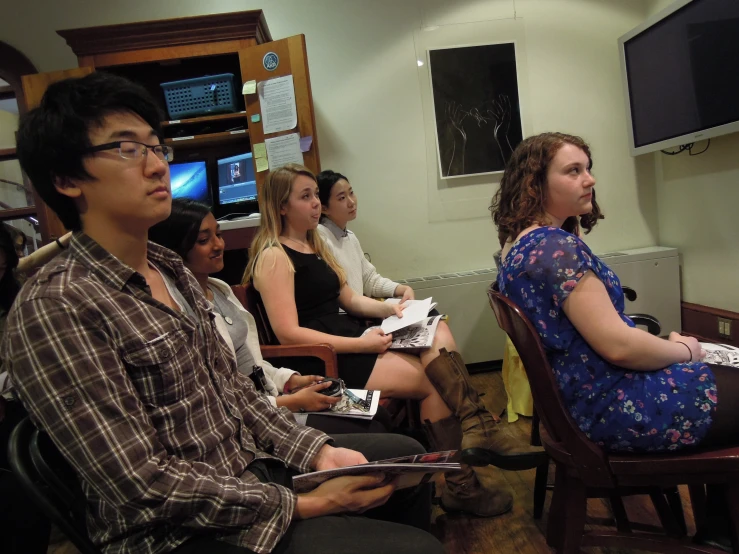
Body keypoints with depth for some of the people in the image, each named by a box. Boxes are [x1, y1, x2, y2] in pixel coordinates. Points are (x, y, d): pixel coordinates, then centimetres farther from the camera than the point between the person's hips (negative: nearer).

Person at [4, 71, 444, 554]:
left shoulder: (171, 268, 4)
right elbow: (143, 485, -23)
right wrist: (303, 505, -20)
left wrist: (317, 451, -3)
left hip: (251, 464, 8)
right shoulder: (52, 308, -22)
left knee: (404, 454, 17)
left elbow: (233, 388, 7)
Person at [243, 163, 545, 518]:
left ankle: (477, 433, -18)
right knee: (434, 380, -15)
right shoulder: (273, 257, -10)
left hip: (349, 342, 9)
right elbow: (288, 334, -19)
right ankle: (460, 486, -1)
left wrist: (389, 309, 1)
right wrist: (361, 344, -19)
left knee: (439, 336, -11)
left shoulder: (315, 243, 18)